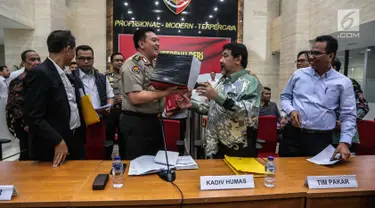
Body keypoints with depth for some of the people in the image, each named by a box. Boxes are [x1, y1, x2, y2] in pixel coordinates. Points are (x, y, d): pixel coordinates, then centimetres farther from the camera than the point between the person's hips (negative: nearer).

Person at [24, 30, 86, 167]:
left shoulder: (64, 75, 11)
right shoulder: (39, 74, -16)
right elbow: (33, 117, -20)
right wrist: (57, 141, -20)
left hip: (74, 141, 8)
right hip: (52, 148, -8)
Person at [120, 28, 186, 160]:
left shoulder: (152, 65, 14)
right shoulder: (133, 64, -15)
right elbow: (135, 98, -25)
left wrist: (173, 90, 5)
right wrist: (165, 92, -27)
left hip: (153, 120, 9)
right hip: (136, 122, -9)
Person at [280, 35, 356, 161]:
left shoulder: (343, 83, 1)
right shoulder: (298, 74, 5)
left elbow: (348, 116, 2)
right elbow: (285, 96, 14)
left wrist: (344, 142, -9)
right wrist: (291, 110, -7)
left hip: (321, 139, -1)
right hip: (292, 135, 1)